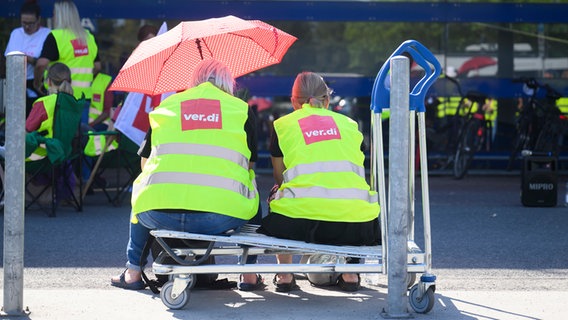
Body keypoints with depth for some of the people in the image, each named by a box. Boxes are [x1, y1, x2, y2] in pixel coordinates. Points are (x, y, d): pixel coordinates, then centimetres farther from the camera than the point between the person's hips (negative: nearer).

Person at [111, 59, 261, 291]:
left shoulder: (166, 106, 18)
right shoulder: (241, 109, 14)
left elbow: (145, 161, 25)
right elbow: (248, 164, 20)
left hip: (159, 216, 1)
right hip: (222, 217, -1)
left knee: (141, 192, 37)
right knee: (250, 188, 33)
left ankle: (133, 272, 40)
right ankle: (249, 274, 34)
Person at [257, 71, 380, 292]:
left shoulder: (283, 125, 14)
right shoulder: (349, 123, 21)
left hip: (300, 221, -1)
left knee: (279, 195, 33)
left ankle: (284, 274, 30)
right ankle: (350, 272, 34)